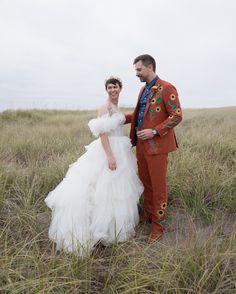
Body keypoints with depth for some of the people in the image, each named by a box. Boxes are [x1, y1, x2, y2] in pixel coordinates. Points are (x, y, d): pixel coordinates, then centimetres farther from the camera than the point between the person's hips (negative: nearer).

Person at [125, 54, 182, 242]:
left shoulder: (166, 88, -10)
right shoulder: (143, 90, 15)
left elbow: (177, 116, -14)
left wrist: (154, 131, -21)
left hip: (157, 145, -7)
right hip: (141, 144, 7)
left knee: (158, 186, 5)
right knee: (145, 182, 17)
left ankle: (158, 224, 21)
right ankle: (147, 214, 36)